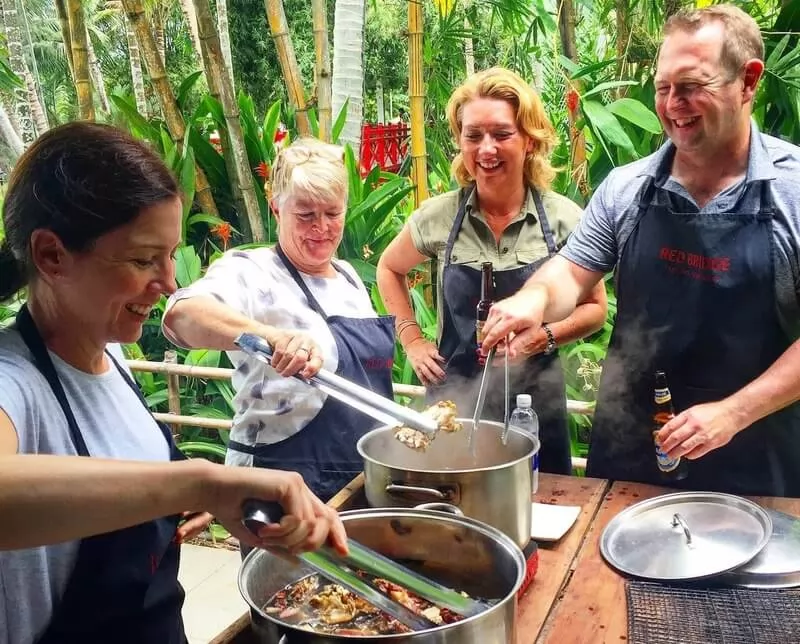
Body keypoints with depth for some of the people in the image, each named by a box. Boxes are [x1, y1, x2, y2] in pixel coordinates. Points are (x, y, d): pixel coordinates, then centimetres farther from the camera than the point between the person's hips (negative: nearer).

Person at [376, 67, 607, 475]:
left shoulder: (563, 218, -7)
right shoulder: (438, 216, -5)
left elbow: (595, 309, 3)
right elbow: (389, 269, 14)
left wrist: (543, 337, -14)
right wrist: (412, 340, 5)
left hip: (536, 406, 0)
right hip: (453, 401, 0)